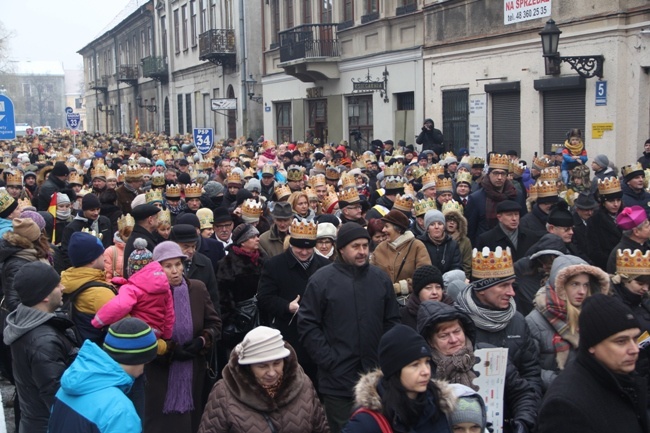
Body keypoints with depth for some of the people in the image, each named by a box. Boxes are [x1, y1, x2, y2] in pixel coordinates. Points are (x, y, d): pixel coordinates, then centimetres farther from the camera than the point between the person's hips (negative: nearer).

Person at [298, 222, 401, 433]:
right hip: (338, 379, -4)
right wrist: (329, 360, -13)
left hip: (376, 377, 4)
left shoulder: (381, 278, 6)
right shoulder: (321, 280, -7)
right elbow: (308, 326, -8)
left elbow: (392, 320, 12)